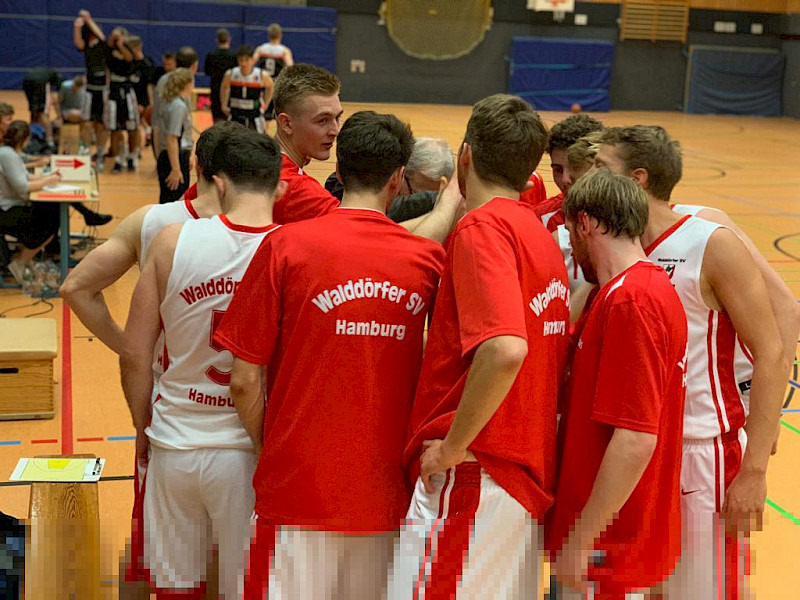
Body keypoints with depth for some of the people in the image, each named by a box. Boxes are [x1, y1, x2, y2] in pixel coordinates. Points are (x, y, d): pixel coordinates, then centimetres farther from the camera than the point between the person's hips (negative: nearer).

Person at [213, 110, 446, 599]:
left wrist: (271, 450, 7)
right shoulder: (430, 260, -2)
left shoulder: (286, 246, -8)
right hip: (387, 496, 3)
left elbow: (245, 382, -6)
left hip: (299, 489, -2)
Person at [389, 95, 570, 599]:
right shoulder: (541, 235, 15)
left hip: (473, 477, -9)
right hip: (529, 477, 9)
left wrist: (453, 446, -17)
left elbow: (505, 349, -27)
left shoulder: (483, 227, -12)